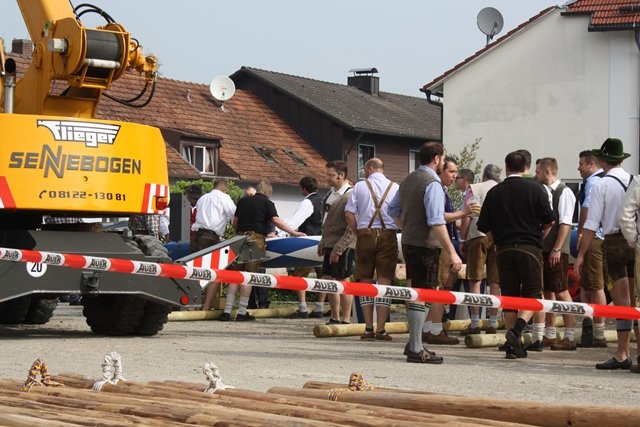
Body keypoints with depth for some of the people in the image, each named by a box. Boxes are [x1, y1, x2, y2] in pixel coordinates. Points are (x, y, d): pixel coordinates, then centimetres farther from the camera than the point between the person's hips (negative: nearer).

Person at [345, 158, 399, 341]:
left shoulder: (360, 186, 5)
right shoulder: (395, 187, 6)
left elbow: (349, 214, 0)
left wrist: (357, 233, 9)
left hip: (365, 232, 0)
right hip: (388, 235, 0)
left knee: (365, 280, 9)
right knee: (384, 281, 1)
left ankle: (368, 328, 5)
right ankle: (380, 329, -3)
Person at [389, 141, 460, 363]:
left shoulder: (408, 180, 11)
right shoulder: (433, 184, -17)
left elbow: (394, 210, 21)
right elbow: (437, 222, -24)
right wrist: (452, 253, -24)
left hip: (408, 242, 9)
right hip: (426, 245, -9)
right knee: (422, 295, -5)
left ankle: (414, 343, 26)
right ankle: (416, 350, -2)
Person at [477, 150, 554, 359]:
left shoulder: (494, 192, 4)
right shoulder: (535, 189, -2)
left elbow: (483, 226, 5)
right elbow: (548, 220, -2)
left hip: (504, 249, 2)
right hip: (530, 247, -2)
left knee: (509, 296, 8)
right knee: (532, 295, 4)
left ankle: (514, 344, 7)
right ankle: (517, 330, -20)